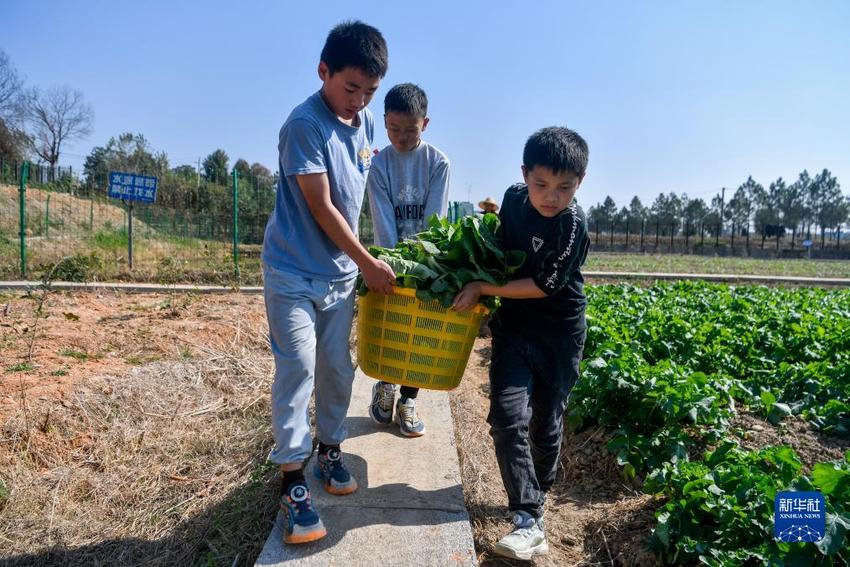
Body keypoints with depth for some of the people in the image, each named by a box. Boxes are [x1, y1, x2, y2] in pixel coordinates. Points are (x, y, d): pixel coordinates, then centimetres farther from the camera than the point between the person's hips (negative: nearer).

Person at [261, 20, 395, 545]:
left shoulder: (366, 123, 6)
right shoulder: (304, 124, -16)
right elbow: (321, 207, -17)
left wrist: (358, 261, 15)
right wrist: (368, 263, -11)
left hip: (341, 271, 6)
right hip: (294, 271, -6)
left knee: (337, 368, 11)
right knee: (297, 368, -7)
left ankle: (329, 450, 30)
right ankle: (293, 482, 2)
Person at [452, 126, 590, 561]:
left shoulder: (572, 225, -20)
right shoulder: (514, 198, -2)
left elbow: (542, 286, -20)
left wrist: (481, 288, -19)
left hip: (558, 333, -3)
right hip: (514, 326, 4)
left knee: (546, 423, 8)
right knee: (507, 418, -11)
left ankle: (537, 493, 35)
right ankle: (529, 522, -6)